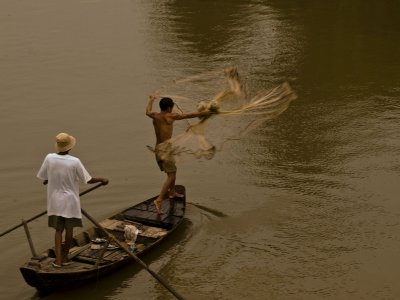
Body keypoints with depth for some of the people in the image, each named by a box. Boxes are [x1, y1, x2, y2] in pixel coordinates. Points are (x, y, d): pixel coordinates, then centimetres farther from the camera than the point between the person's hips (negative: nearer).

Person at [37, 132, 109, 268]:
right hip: (70, 200, -2)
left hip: (55, 201, 2)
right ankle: (65, 257, 22)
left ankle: (58, 259, 3)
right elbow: (88, 180, -10)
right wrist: (102, 179, 8)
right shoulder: (74, 162, -17)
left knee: (58, 230, 11)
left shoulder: (49, 158, -11)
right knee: (69, 229, 13)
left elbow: (43, 178, 1)